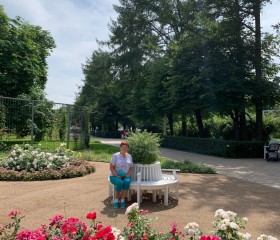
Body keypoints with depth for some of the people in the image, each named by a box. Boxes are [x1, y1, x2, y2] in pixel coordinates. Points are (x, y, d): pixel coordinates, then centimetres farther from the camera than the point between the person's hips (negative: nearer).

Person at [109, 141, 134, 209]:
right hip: (115, 176, -2)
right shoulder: (115, 155, -5)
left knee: (127, 182, -32)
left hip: (125, 177, 3)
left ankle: (122, 200, -20)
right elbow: (111, 167, -7)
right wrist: (117, 175, -17)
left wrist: (128, 175, -8)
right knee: (120, 183, -34)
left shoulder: (129, 156, 7)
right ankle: (116, 200, -14)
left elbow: (131, 168, 9)